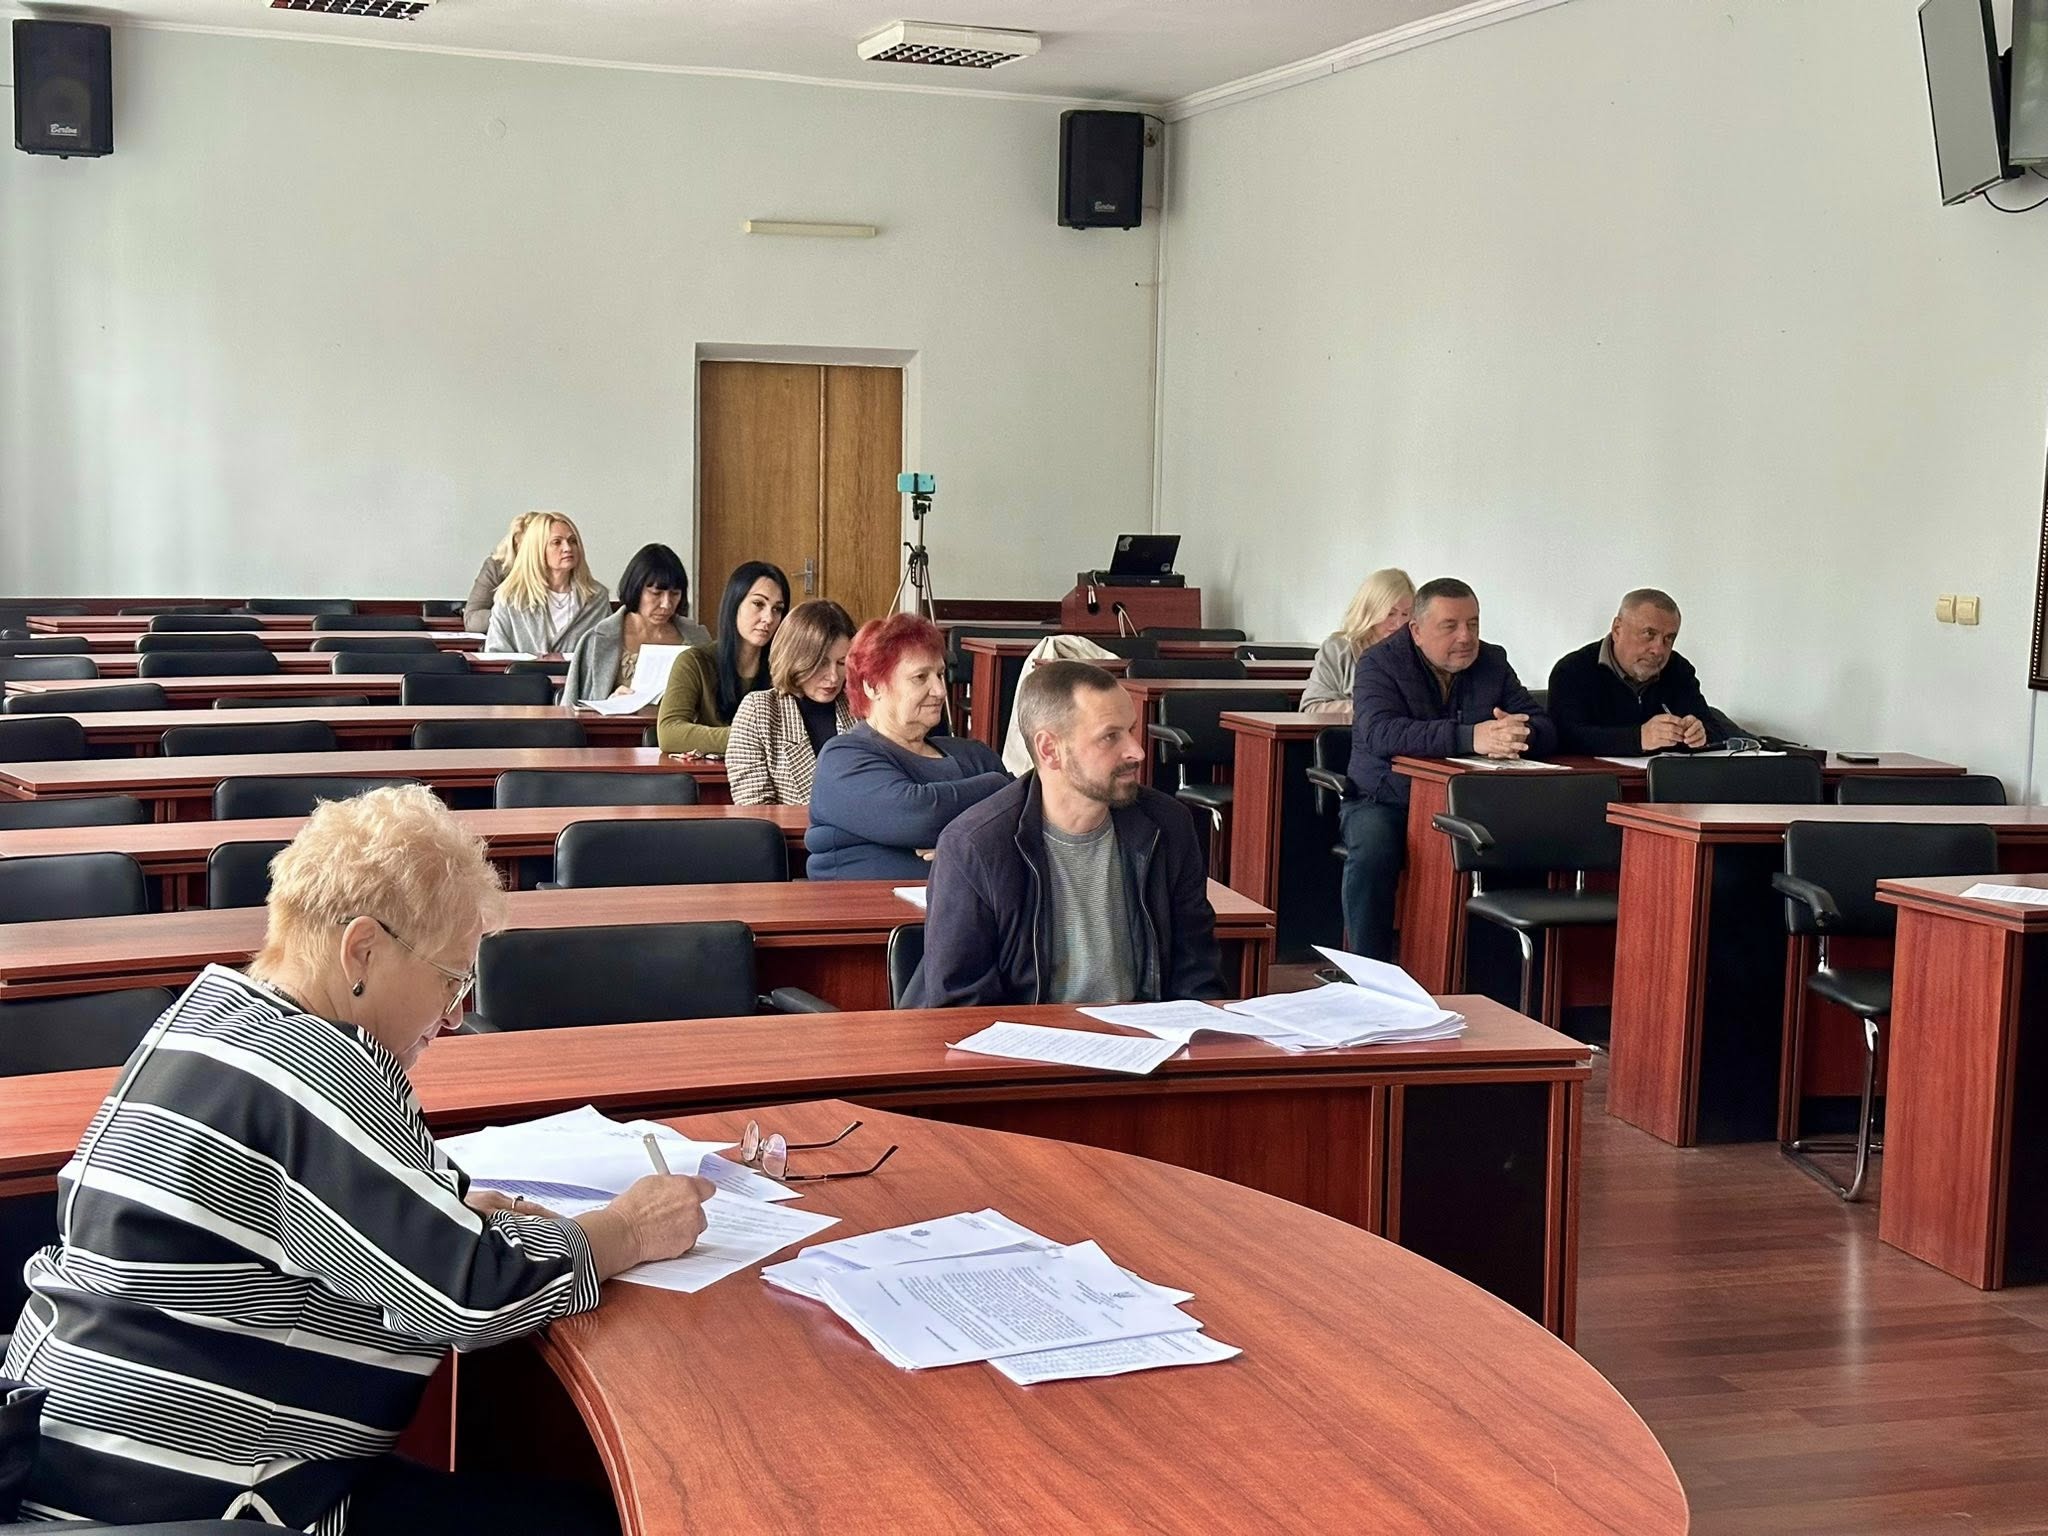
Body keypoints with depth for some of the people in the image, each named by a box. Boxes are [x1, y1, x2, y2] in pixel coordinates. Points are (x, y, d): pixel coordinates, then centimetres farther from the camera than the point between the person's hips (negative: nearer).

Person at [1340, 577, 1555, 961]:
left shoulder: (1493, 663, 7)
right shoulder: (1381, 663, -8)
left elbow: (1543, 730, 0)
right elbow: (1380, 733, -27)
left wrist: (1518, 735, -27)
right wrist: (1470, 738, -38)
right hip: (1386, 800, -3)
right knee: (1372, 851, -35)